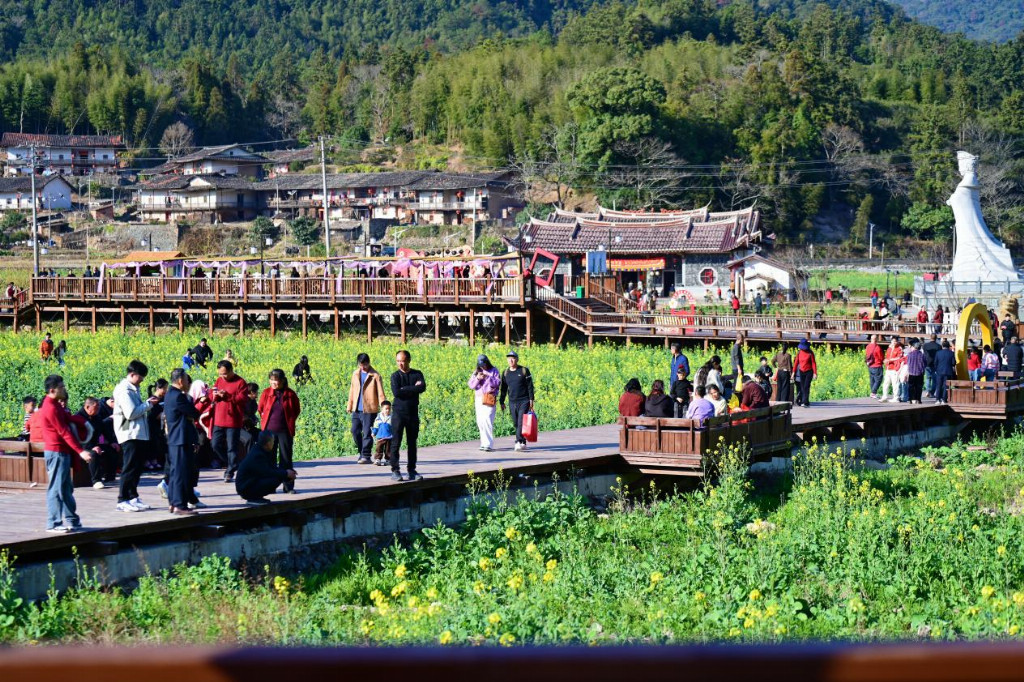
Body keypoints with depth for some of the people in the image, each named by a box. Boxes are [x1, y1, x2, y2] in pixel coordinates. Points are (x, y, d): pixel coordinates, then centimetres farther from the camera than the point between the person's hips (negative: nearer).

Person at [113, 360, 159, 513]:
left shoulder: (133, 389, 16)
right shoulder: (124, 390, -14)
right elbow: (131, 413, -21)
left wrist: (148, 403, 7)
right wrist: (148, 405, -12)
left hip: (139, 434, 10)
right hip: (130, 435, -10)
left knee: (137, 467, 13)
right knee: (130, 468, -7)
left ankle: (133, 497, 20)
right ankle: (123, 500, -3)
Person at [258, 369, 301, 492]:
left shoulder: (290, 394, -3)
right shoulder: (266, 392, 1)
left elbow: (297, 410, 9)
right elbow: (260, 408, 13)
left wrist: (290, 421, 4)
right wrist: (265, 419, 8)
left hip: (285, 430, -1)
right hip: (269, 430, 1)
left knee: (286, 458, 3)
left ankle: (288, 486, 9)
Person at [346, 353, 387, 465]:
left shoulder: (375, 376, -5)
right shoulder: (355, 374, 11)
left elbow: (380, 393, -7)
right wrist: (349, 405, 18)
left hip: (369, 409, -5)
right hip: (357, 409, 5)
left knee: (367, 433, -5)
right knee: (355, 431, 5)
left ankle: (366, 456, 0)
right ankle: (361, 453, 21)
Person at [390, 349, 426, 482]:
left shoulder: (417, 374, 6)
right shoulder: (395, 376, 0)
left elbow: (423, 387, -13)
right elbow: (396, 392, -16)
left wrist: (405, 389, -13)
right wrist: (413, 388, -12)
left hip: (413, 413, 2)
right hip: (399, 413, -2)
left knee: (412, 443, 8)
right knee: (396, 443, -5)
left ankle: (411, 470, 14)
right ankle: (395, 471, -1)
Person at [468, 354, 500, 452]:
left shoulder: (493, 371, 4)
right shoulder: (476, 373, 15)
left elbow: (498, 383, -5)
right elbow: (471, 385, 7)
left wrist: (488, 378, -16)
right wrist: (477, 379, -11)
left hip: (489, 399, -5)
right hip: (478, 399, 5)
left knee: (487, 420, -15)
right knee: (480, 421, 4)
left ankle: (488, 444, -18)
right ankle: (484, 443, 12)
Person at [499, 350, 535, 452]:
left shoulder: (524, 371, -1)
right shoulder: (505, 373, 10)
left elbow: (530, 386, -1)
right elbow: (503, 389, 16)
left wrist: (531, 400, -7)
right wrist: (502, 402, 13)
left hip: (524, 401, -5)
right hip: (512, 402, 5)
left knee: (521, 422, -13)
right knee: (516, 424, 5)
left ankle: (519, 442, -19)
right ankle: (523, 443, 13)